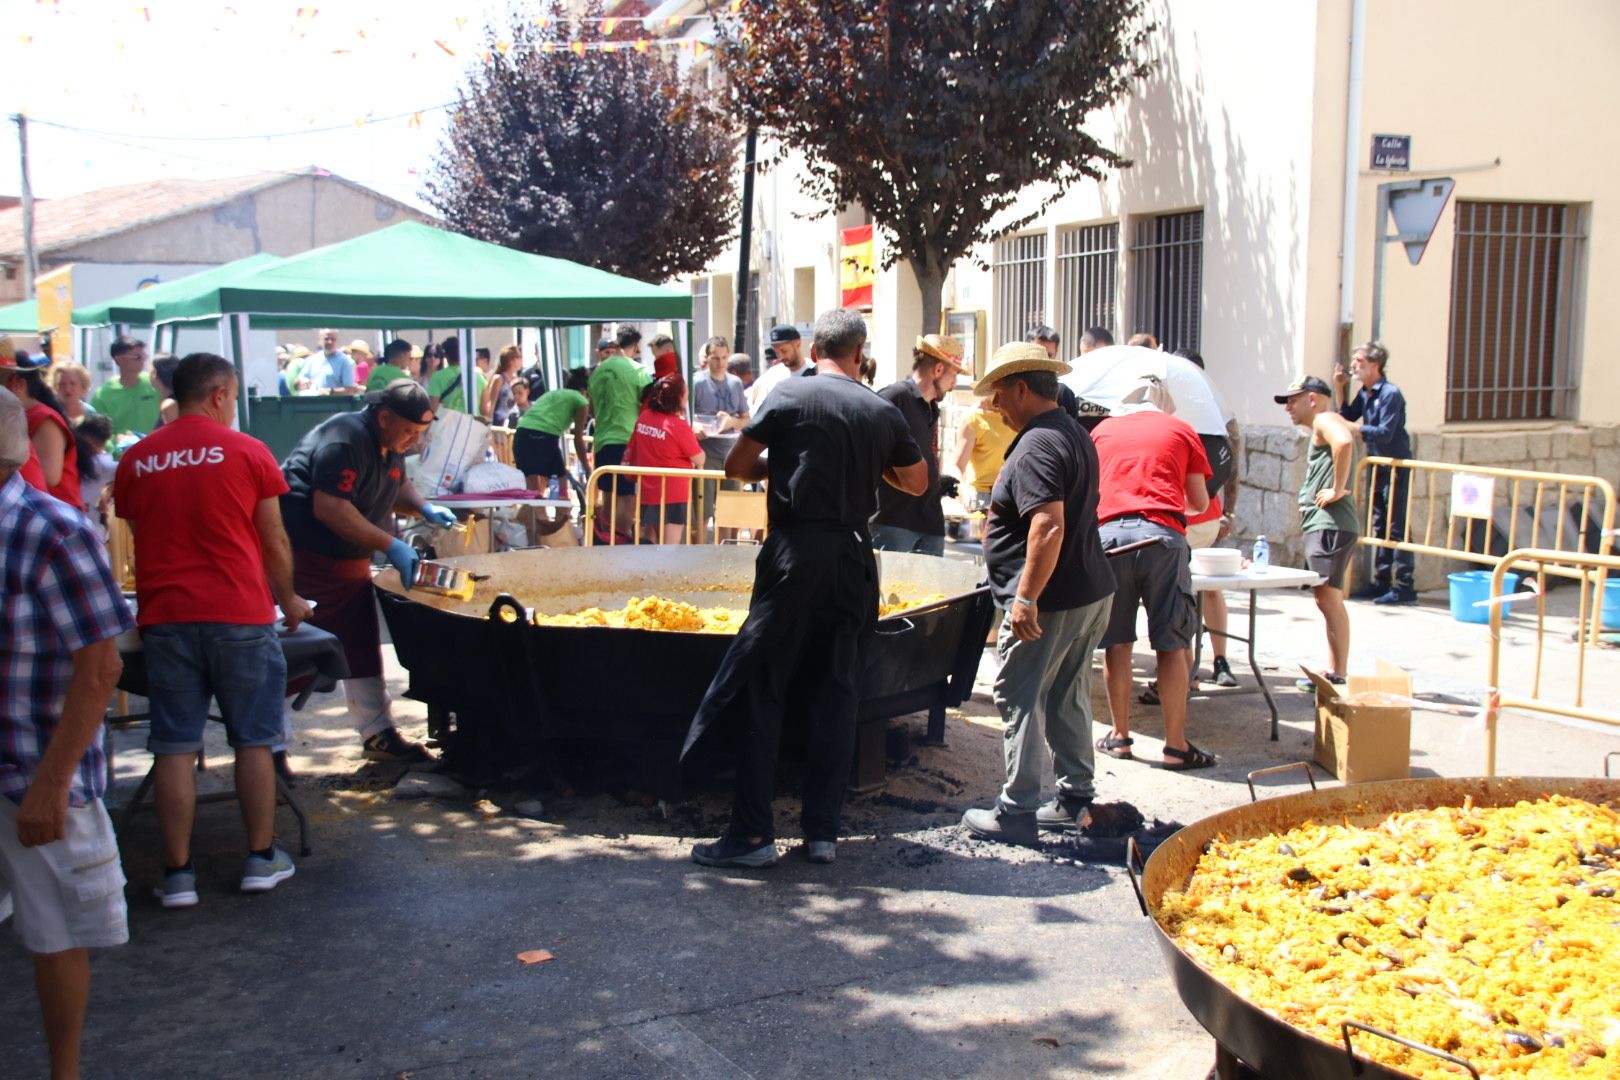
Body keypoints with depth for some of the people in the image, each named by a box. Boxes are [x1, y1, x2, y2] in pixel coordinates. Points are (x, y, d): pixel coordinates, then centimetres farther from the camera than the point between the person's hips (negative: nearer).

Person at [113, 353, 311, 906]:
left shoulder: (136, 460, 6)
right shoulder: (246, 451, -3)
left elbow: (140, 541, 16)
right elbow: (275, 542, 1)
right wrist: (289, 601, 17)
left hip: (163, 617, 3)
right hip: (240, 615, -2)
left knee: (175, 746, 5)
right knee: (253, 740, 9)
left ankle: (177, 873, 8)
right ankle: (261, 858, 15)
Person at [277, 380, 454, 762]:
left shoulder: (391, 445, 7)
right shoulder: (345, 441, -24)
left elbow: (397, 487, 23)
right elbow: (329, 508, -30)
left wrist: (425, 508, 1)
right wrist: (391, 546, -29)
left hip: (350, 560, 10)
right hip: (304, 557, -10)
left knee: (361, 648, 12)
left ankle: (378, 733, 20)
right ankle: (272, 744, 3)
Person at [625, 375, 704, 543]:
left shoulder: (643, 418, 1)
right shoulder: (679, 426, -18)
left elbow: (631, 452, 12)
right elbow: (699, 460, -10)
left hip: (647, 492, 7)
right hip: (673, 496, -6)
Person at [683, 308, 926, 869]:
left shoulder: (791, 395, -3)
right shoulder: (883, 412, 7)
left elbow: (737, 465, -1)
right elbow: (917, 482, 20)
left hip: (794, 554, -4)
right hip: (853, 559, 4)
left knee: (761, 693, 1)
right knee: (837, 695, 9)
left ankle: (752, 833, 0)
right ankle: (823, 832, 12)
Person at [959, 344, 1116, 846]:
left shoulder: (1037, 446, -19)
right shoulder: (1075, 434, 14)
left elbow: (1050, 526, -29)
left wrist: (1027, 598, -28)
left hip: (1049, 602, -10)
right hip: (1092, 592, 10)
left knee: (1019, 701, -1)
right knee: (1068, 699, 17)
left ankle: (1016, 813, 4)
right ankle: (1074, 799, 26)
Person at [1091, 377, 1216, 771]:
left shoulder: (1103, 430, 22)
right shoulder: (1181, 430, 18)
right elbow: (1200, 502, 18)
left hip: (1108, 531, 2)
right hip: (1162, 534, -2)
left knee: (1115, 641, 9)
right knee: (1171, 644, 2)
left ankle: (1119, 737, 15)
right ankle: (1176, 745, 2)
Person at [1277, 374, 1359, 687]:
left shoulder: (1325, 420, -7)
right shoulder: (1324, 426, 23)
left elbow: (1344, 442, -29)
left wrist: (1337, 490, -24)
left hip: (1330, 525, -11)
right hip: (1324, 524, 11)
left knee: (1328, 597, -13)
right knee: (1329, 600, 12)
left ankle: (1337, 676, -14)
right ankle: (1333, 672, 17)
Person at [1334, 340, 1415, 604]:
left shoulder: (1390, 394, -16)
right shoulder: (1365, 393, 11)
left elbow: (1384, 433, -22)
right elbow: (1347, 416, 16)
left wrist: (1352, 427, -22)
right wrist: (1342, 388, 7)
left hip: (1396, 468, -9)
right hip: (1379, 467, 9)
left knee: (1397, 528, -8)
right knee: (1379, 527, 12)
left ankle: (1404, 587, -6)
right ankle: (1381, 582, 19)